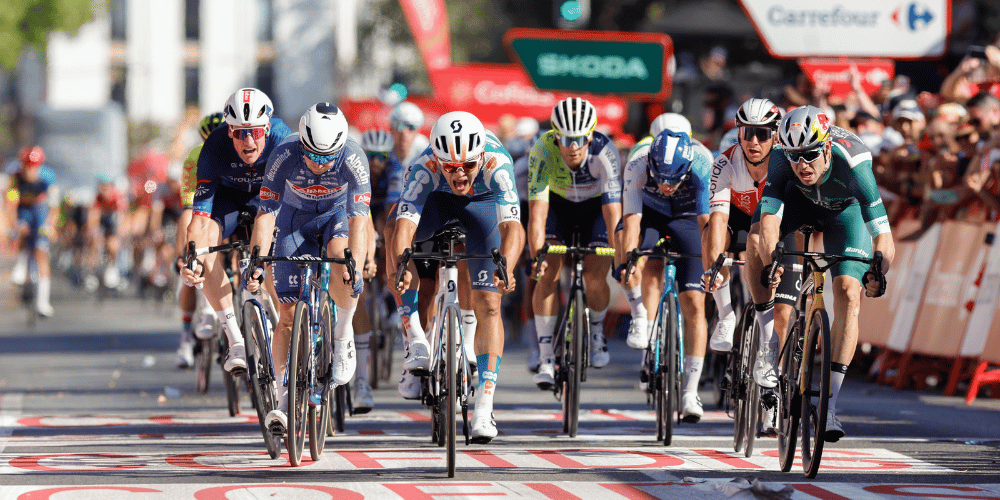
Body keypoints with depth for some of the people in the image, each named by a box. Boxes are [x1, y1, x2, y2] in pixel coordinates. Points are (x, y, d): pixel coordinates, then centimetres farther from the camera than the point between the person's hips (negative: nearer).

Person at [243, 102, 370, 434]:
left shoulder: (353, 158, -32)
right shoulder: (284, 155, -30)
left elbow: (359, 218, -34)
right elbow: (267, 211, -28)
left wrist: (354, 267, -46)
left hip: (338, 214, -1)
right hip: (296, 217, 1)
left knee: (340, 261, -35)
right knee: (289, 311, -7)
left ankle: (343, 332, -7)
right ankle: (284, 400, -2)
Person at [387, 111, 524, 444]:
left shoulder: (497, 164, -40)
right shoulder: (423, 168, -38)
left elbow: (511, 228, -49)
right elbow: (404, 226, -47)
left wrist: (506, 267, -67)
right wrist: (400, 267, -66)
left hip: (483, 202, -1)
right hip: (437, 200, 1)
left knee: (488, 307, -10)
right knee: (395, 229, -31)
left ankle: (484, 408, -5)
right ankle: (415, 339, -22)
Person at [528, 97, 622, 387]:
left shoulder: (604, 153, -35)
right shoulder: (542, 151, -33)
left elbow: (613, 213, -38)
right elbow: (537, 210, -36)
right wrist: (536, 254, -47)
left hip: (596, 206, 0)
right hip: (558, 204, 0)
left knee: (595, 278, -13)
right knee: (547, 274, -17)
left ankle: (597, 332, 20)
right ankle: (546, 359, -11)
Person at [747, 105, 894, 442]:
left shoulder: (852, 165, -41)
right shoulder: (782, 160, -35)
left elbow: (883, 236, -43)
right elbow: (768, 222, -41)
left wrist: (879, 274, -61)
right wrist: (771, 264, -59)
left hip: (845, 210, -1)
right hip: (800, 200, 1)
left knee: (849, 295, -16)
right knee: (756, 239, -29)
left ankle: (829, 404, -11)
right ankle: (769, 343, -15)